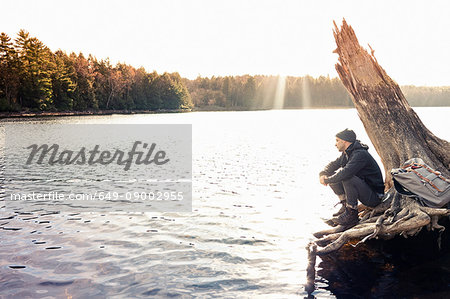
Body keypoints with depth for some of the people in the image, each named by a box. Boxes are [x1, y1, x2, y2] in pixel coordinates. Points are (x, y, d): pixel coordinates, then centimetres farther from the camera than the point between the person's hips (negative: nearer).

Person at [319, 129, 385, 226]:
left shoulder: (360, 154, -23)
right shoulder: (346, 153, 6)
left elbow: (346, 172, -36)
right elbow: (333, 164, 14)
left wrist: (327, 180, -23)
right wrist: (323, 174, -7)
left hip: (374, 197, -9)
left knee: (347, 178, -32)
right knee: (334, 175, 1)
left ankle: (351, 213, -22)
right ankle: (345, 206, 6)